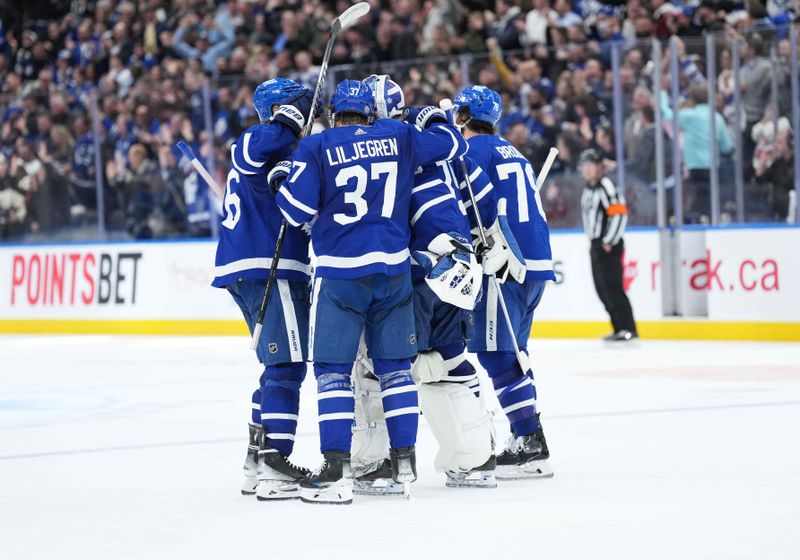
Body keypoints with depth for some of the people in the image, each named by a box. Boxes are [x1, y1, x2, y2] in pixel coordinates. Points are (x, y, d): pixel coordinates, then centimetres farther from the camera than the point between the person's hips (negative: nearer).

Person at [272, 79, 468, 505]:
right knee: (394, 366, 14)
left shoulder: (317, 147, -4)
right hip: (394, 270, 4)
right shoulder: (400, 138, 5)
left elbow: (296, 210, -9)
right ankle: (404, 462, 16)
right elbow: (453, 145, 17)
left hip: (340, 273, -4)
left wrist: (281, 180, 11)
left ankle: (336, 471, -8)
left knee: (333, 369, 0)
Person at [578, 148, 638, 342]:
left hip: (609, 246, -10)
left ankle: (628, 329, -12)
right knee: (602, 289, 9)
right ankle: (619, 328, 14)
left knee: (612, 287, -14)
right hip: (596, 245, 10)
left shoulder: (606, 186, -13)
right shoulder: (589, 189, 17)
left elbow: (619, 213, -20)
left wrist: (608, 241, -18)